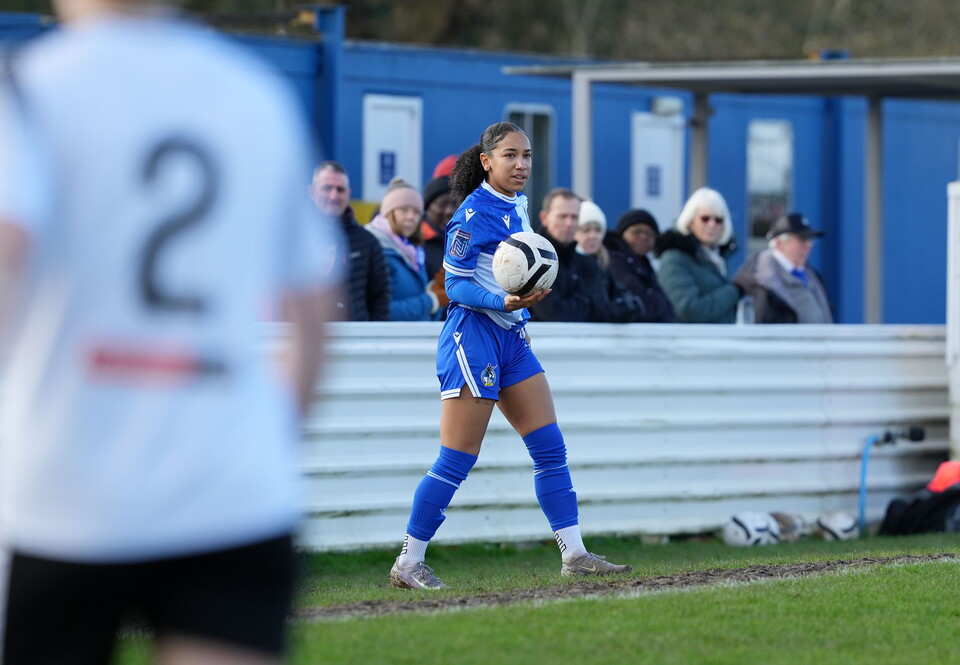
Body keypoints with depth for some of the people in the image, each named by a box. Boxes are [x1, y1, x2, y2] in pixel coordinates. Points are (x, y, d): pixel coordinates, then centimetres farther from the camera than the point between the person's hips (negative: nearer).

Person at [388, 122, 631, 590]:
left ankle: (574, 554, 6)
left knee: (551, 448, 3)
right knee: (456, 461, -6)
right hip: (472, 336, -8)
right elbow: (455, 285, -15)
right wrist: (503, 302, -29)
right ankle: (408, 564, 2)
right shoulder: (473, 213, -14)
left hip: (511, 339, 8)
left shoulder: (517, 205, 10)